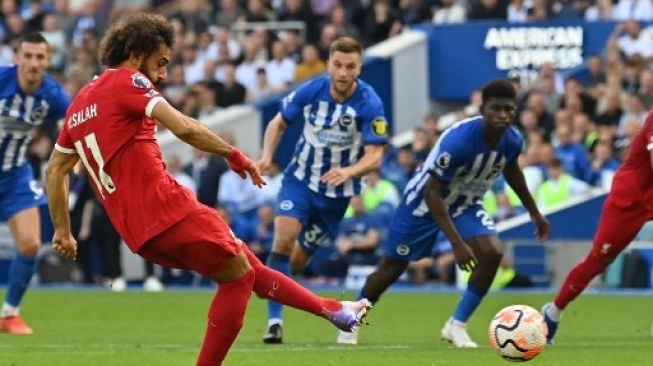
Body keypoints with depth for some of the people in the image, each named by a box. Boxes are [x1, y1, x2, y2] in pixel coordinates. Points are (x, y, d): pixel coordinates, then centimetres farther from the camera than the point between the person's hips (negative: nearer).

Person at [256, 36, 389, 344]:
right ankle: (274, 320, -18)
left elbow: (374, 156, -22)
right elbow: (278, 123, 3)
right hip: (300, 179, 0)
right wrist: (266, 157, -14)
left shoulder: (370, 105, -20)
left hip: (336, 191, 0)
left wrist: (348, 172, -42)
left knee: (297, 261, 8)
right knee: (284, 239, -22)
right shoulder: (310, 91, -13)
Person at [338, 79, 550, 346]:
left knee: (492, 254, -19)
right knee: (391, 269, 6)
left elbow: (511, 170, 9)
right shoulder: (458, 140, -37)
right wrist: (457, 244, -37)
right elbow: (432, 193, -33)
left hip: (466, 204, 5)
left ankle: (457, 325, -6)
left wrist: (534, 212, 18)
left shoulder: (512, 141, -18)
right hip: (425, 203, -5)